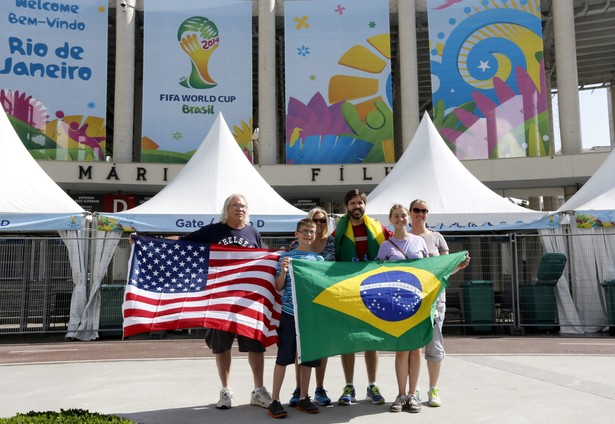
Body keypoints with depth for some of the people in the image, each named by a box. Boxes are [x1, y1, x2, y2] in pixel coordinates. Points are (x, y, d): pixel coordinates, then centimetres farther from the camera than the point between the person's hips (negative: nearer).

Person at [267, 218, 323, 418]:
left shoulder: (319, 259, 10)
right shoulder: (286, 257, 1)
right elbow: (278, 287, -1)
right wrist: (283, 272, -19)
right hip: (289, 314, -3)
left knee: (307, 357, 9)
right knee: (283, 357, -3)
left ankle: (303, 398, 21)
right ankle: (275, 400, 5)